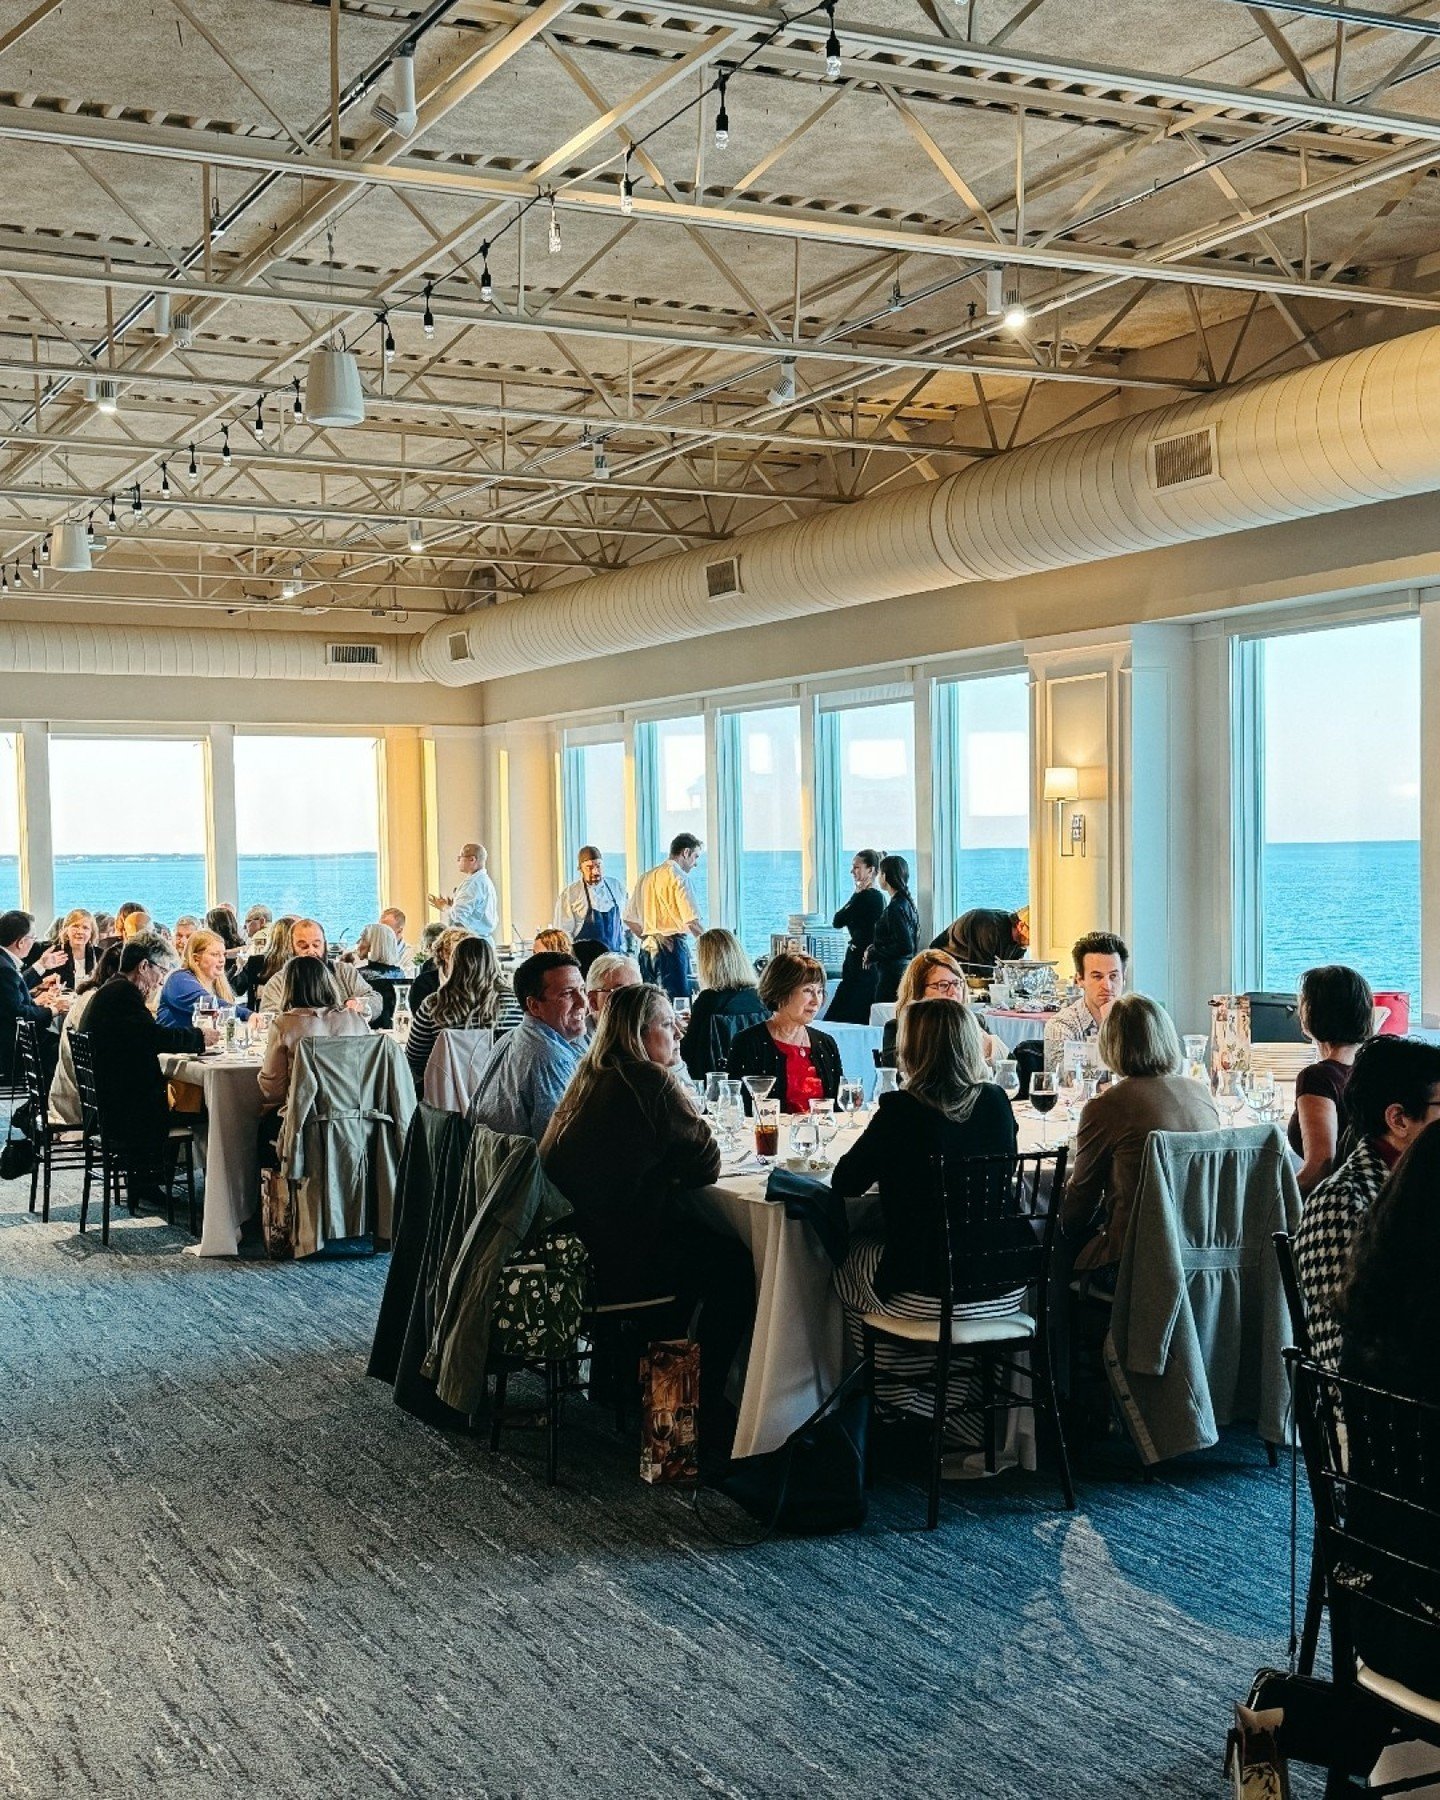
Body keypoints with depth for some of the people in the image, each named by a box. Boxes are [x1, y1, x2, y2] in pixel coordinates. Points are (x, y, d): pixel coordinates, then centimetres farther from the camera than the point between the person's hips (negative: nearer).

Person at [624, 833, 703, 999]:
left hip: (647, 948, 8)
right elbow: (692, 921, -14)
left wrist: (648, 938, 18)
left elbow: (629, 919, 19)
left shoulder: (646, 877, 17)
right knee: (679, 1002, -10)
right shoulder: (678, 876, -7)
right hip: (672, 946, -8)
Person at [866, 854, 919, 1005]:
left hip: (893, 975, -10)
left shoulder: (896, 907, -15)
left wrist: (873, 954, -12)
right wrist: (876, 948, 15)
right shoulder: (907, 902, 14)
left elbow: (905, 947, -21)